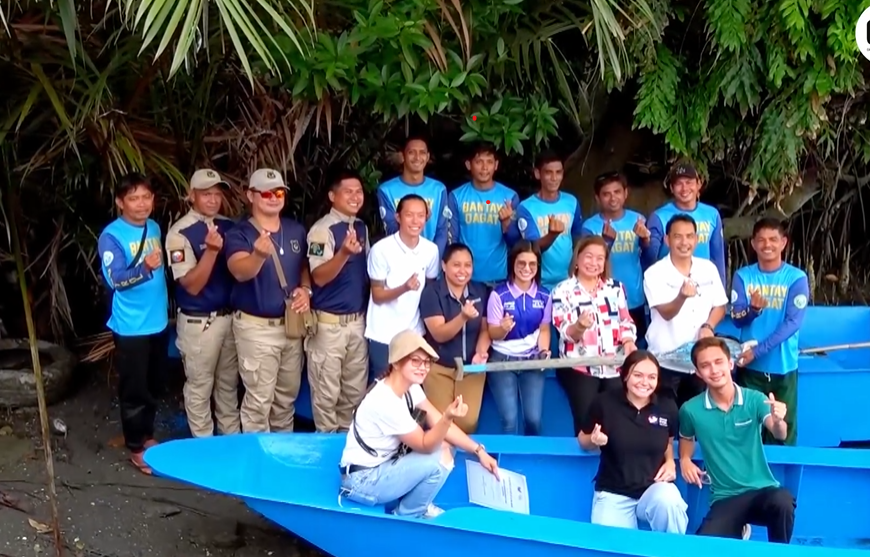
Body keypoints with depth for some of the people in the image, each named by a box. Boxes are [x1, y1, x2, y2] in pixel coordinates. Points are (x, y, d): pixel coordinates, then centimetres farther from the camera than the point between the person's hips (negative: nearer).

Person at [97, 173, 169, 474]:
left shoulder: (154, 228, 6)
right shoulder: (111, 236, -15)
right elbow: (115, 279, -25)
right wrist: (144, 267, -41)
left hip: (158, 321, 7)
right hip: (131, 327, -7)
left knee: (154, 386, 17)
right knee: (134, 390, 3)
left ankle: (147, 435, 34)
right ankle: (136, 447, 17)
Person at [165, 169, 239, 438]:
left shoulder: (228, 226, 5)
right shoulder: (180, 233, -14)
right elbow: (192, 285, -20)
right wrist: (212, 250, -31)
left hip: (230, 317, 6)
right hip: (198, 322, -6)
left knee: (229, 383, 18)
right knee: (199, 387, 6)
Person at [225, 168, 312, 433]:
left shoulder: (296, 230, 5)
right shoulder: (239, 234, -13)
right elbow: (240, 271, -32)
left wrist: (306, 289, -4)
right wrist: (260, 255, -54)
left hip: (291, 324, 6)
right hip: (256, 327, -6)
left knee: (287, 395, 19)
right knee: (259, 399, -2)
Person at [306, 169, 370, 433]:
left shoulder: (361, 227, 9)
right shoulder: (322, 230, -14)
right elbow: (319, 277, -21)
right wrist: (344, 253, -36)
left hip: (358, 320, 7)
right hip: (329, 322, -7)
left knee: (356, 389, 16)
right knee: (327, 391, 2)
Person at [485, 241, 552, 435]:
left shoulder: (544, 296, 1)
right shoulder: (499, 294, -9)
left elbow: (544, 330, 9)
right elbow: (493, 334, -6)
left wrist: (544, 351, -9)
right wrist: (503, 328, -28)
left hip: (533, 360, 2)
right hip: (503, 360, -2)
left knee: (534, 418, -5)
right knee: (509, 419, -11)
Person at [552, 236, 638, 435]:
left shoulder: (615, 287, 13)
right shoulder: (563, 290, 1)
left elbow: (626, 322, 12)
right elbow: (566, 332, -7)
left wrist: (628, 342, -9)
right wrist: (579, 326, -30)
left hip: (615, 367, 3)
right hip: (579, 368, -3)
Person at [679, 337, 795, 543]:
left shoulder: (754, 399, -4)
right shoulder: (691, 410, 0)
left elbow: (780, 435, -20)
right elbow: (687, 439, 22)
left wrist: (778, 420, -44)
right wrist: (685, 460, 0)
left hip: (763, 490, -1)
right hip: (725, 498, 2)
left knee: (783, 502, -37)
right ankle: (738, 532, 16)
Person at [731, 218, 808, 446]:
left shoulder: (797, 278, -6)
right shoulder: (743, 276, 0)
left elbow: (793, 323, -13)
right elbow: (737, 318, -5)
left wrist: (758, 350, -19)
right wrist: (753, 309, -27)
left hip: (783, 366, -1)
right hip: (749, 365, 1)